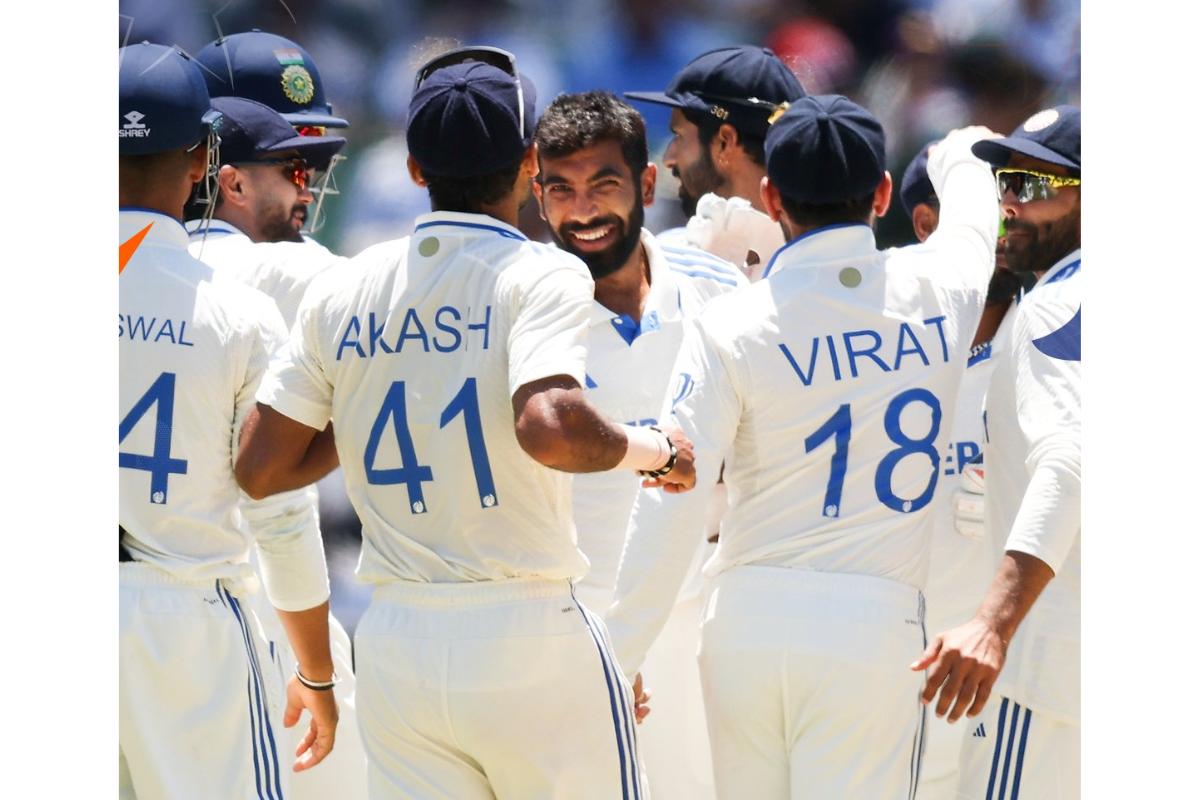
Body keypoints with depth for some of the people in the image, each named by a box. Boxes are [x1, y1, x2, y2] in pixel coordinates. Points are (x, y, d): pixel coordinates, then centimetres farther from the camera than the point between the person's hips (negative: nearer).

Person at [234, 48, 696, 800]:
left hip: (396, 646, 5)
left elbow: (260, 469, 8)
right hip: (530, 638, -5)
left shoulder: (341, 293, 8)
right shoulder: (540, 275, -7)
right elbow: (549, 429, -24)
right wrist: (654, 449, -6)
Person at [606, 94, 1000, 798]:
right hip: (874, 624, -1)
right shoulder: (939, 290, 3)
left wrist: (619, 655, -2)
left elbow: (670, 504, -8)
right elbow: (974, 219, 29)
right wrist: (959, 160, 53)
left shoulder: (731, 326, -3)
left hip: (745, 624, 1)